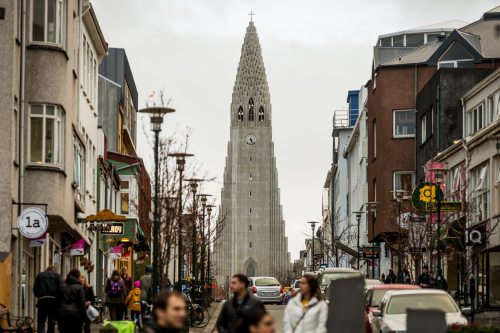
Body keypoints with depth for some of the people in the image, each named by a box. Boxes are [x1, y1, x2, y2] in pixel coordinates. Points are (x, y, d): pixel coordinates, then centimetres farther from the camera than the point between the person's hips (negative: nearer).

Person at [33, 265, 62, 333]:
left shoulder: (40, 275, 16)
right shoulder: (57, 276, 9)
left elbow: (35, 289, 10)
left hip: (42, 300, 0)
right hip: (53, 300, 0)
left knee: (41, 322, -1)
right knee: (51, 322, 10)